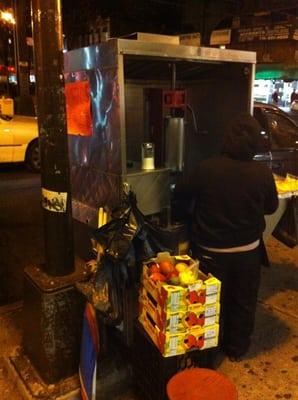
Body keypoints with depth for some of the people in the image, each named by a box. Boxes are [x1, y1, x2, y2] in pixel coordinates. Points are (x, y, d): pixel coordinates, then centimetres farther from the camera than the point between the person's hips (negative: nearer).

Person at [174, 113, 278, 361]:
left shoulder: (207, 168, -19)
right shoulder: (263, 173, -15)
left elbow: (181, 195, -5)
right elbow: (271, 207, 2)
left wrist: (196, 213, 14)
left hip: (211, 250, -1)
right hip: (247, 250, 1)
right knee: (243, 300, 21)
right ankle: (237, 348, 37)